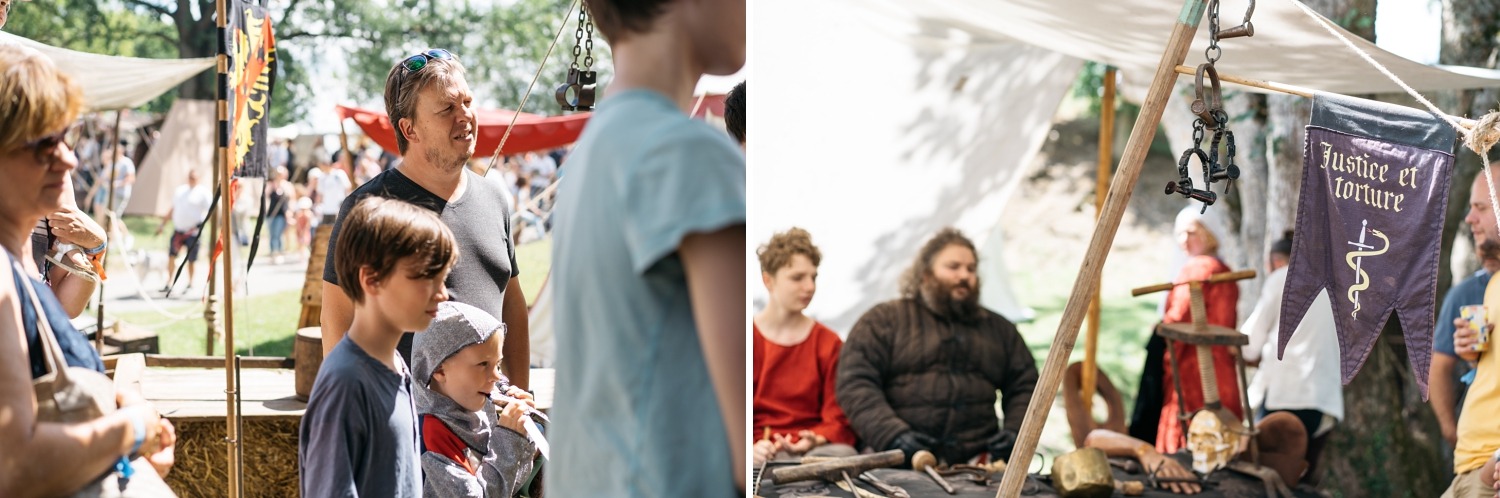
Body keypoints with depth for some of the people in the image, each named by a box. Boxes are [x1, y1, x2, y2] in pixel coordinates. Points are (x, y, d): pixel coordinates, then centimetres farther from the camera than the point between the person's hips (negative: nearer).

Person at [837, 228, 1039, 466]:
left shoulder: (998, 329, 24)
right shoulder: (883, 320, 10)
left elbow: (1025, 386, 23)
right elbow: (856, 384, 0)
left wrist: (1014, 432, 1)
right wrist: (893, 435, -15)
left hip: (976, 460, 4)